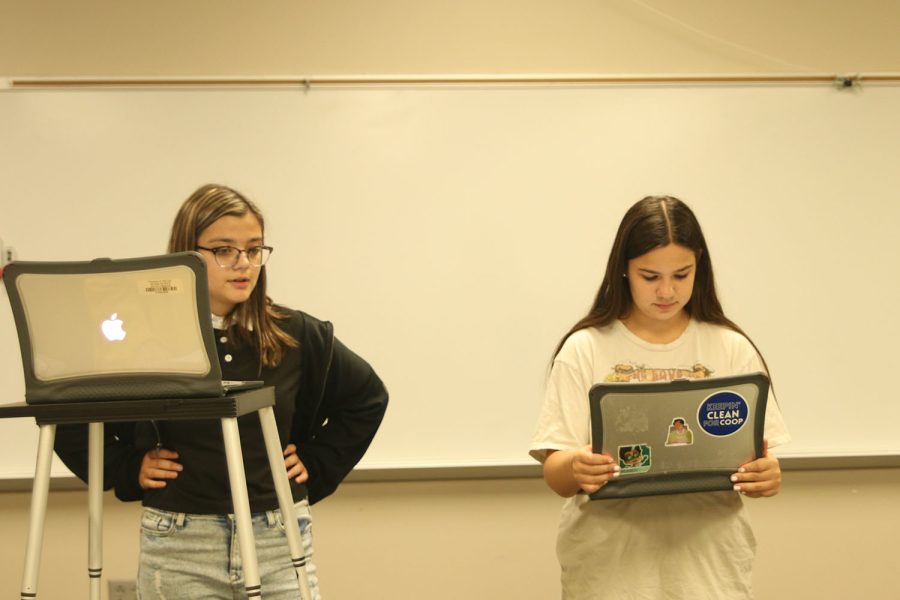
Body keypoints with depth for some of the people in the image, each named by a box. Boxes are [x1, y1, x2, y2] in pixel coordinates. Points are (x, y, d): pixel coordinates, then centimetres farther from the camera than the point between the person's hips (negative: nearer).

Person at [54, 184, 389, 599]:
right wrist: (127, 470, 0)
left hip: (279, 540, 2)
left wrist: (316, 464, 10)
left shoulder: (295, 335, 3)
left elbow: (368, 397, 18)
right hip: (178, 548, -1)